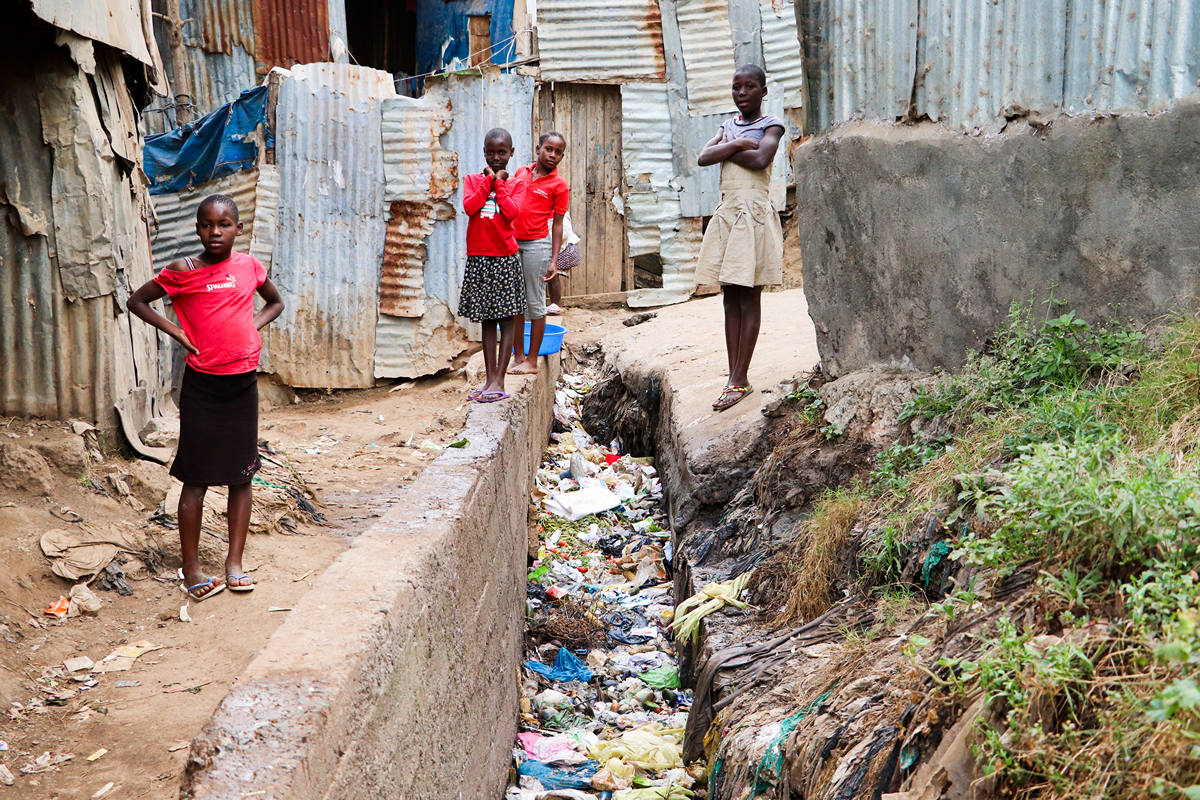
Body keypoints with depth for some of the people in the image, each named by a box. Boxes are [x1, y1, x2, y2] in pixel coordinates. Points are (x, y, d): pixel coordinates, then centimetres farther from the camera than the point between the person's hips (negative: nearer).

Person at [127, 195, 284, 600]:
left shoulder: (249, 266, 3)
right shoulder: (183, 271, -6)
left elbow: (276, 302, 20)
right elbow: (136, 301, 5)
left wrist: (251, 327, 3)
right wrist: (176, 331, -6)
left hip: (243, 381, 3)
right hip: (202, 384, -3)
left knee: (242, 475, 8)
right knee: (197, 478, 2)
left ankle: (234, 563, 19)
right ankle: (191, 569, 11)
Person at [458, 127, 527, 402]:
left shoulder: (516, 184, 4)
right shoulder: (473, 180, 7)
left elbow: (511, 212, -14)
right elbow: (469, 207, -11)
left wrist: (499, 183, -7)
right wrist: (488, 180, -8)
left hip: (505, 258, -2)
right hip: (478, 258, 2)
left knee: (506, 318, -2)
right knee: (487, 320, 8)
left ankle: (499, 381, 0)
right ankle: (489, 378, 13)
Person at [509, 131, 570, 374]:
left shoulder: (558, 185, -2)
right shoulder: (520, 172, 10)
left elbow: (557, 225, -4)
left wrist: (554, 261, -8)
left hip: (537, 245, -5)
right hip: (512, 243, 5)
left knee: (535, 303, 0)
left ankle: (532, 361, 7)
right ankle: (519, 356, 18)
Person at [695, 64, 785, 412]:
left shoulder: (771, 125, 1)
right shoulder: (729, 126, 17)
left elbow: (760, 160, -18)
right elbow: (703, 157, 2)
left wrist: (726, 150, -4)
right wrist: (737, 144, -10)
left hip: (754, 214, -6)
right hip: (726, 213, 6)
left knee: (749, 298, -6)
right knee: (731, 298, 4)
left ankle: (740, 380, -7)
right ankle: (734, 378, 7)